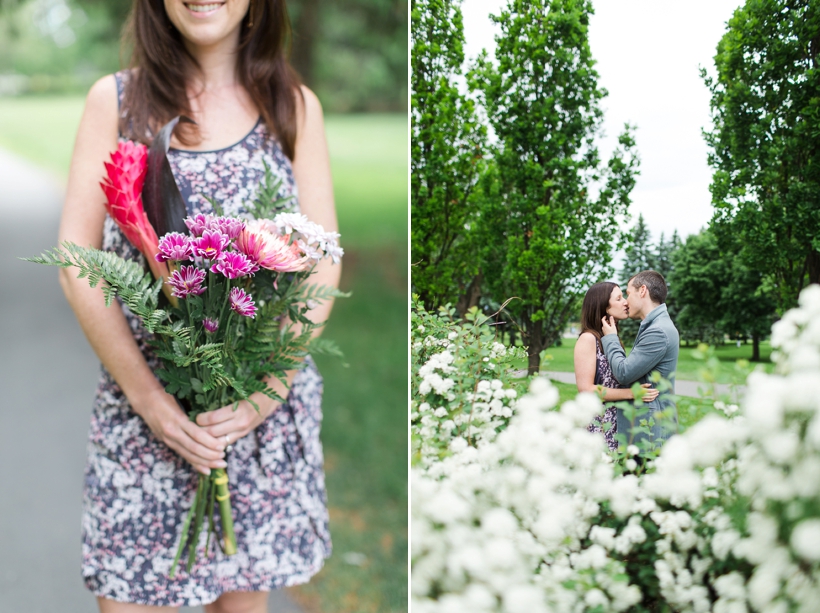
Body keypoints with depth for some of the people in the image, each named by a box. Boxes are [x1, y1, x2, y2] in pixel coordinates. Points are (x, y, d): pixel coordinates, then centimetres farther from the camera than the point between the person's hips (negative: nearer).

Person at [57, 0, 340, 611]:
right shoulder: (114, 101, 1)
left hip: (269, 409, 1)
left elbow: (322, 265, 0)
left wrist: (267, 389, -12)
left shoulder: (295, 107, 4)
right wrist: (147, 394, -12)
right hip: (142, 404, 0)